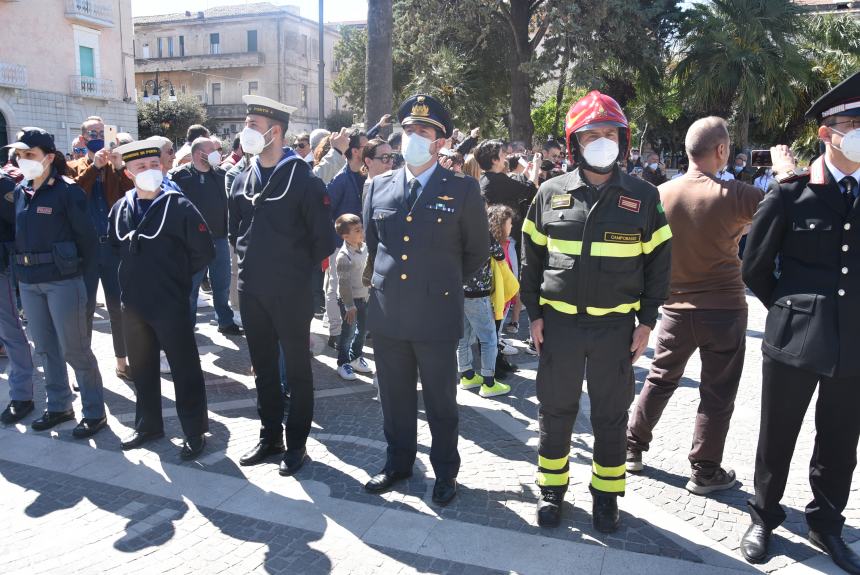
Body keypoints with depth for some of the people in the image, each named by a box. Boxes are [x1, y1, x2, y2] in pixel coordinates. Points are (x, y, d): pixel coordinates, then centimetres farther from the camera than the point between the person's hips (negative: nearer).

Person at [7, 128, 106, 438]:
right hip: (28, 281, 7)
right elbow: (16, 231, 15)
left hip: (62, 280, -6)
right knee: (45, 348, 15)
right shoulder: (19, 191, 9)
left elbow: (86, 235, -9)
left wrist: (80, 270, -5)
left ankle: (94, 412, 11)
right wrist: (21, 267, 8)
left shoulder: (66, 190, -10)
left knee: (75, 350, -1)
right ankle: (59, 406, 29)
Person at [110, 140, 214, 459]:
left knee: (184, 370, 3)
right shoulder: (120, 209, 5)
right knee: (142, 369, 17)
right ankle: (148, 425, 34)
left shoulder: (179, 206, -11)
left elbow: (204, 252, -9)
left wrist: (177, 275, -1)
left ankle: (195, 432, 15)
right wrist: (133, 276, 12)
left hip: (171, 305, -6)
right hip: (133, 304, 6)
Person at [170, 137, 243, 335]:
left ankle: (226, 322, 22)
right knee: (192, 284, 7)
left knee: (222, 283, 11)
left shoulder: (221, 174, 8)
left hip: (220, 238, 4)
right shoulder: (181, 176, -6)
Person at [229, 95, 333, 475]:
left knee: (297, 368, 7)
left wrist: (300, 273, -2)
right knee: (263, 367, 15)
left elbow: (323, 239, -9)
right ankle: (270, 436, 29)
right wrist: (250, 263, 14)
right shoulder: (243, 180, 7)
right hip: (251, 291, 6)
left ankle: (296, 443, 19)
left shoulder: (304, 179, -11)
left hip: (291, 293, -6)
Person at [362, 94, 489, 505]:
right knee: (395, 398, 16)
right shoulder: (379, 186, 7)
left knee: (441, 402, 10)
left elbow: (477, 252, 5)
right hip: (386, 313, 4)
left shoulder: (463, 190, -4)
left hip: (436, 315, -3)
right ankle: (398, 462, 36)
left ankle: (445, 470, 30)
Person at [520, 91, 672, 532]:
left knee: (611, 415, 10)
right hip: (558, 321, 1)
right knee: (556, 409, 10)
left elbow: (658, 261, 4)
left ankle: (606, 494, 29)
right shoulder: (551, 193, 2)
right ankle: (552, 487, 28)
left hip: (616, 325, 0)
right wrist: (534, 313, 1)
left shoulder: (643, 196, 0)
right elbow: (532, 258, 6)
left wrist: (646, 320, -1)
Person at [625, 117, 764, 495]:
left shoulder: (661, 194, -5)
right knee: (717, 393, 10)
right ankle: (705, 471, 19)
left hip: (676, 307, 4)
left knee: (660, 379, 19)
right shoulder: (733, 196, -17)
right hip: (724, 308, -4)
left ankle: (633, 448, 28)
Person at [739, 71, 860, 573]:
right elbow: (754, 266, 0)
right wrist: (791, 307, 5)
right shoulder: (794, 192, -6)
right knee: (777, 439, 12)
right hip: (795, 338, -3)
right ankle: (765, 516, 33)